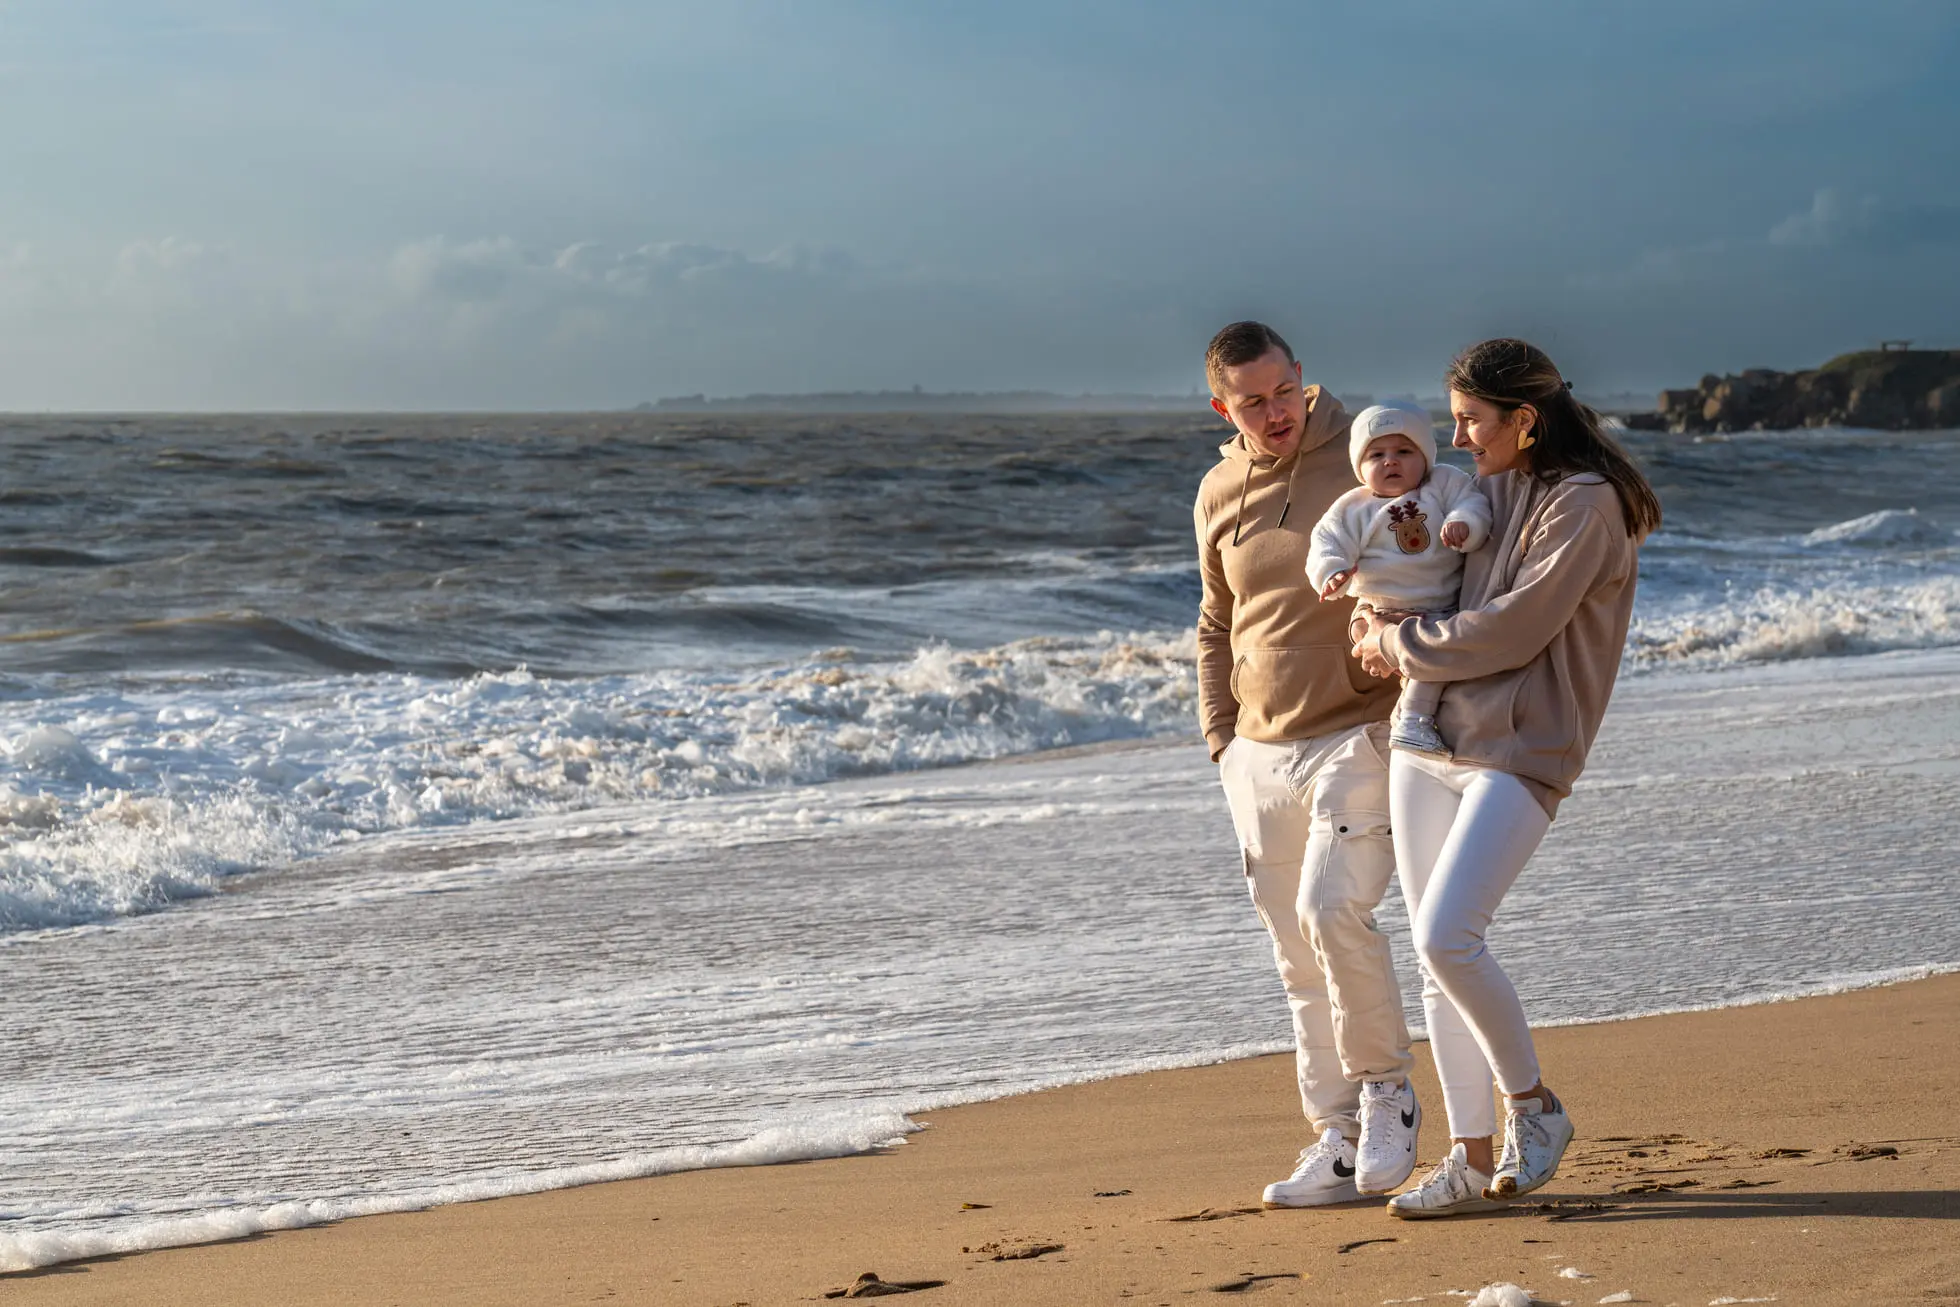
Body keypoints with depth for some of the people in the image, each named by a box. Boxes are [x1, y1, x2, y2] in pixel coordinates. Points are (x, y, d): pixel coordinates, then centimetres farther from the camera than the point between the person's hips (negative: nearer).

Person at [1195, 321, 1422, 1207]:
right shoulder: (1218, 496, 9)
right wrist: (1220, 739, 13)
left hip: (1358, 739, -5)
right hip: (1260, 757, 5)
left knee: (1332, 909, -22)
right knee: (1298, 960, 6)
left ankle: (1385, 1090, -2)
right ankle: (1339, 1141, 13)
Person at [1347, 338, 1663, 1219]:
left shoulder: (1585, 504, -10)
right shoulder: (1486, 489, 14)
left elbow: (1513, 629, -16)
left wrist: (1402, 648, -6)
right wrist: (1374, 616, 6)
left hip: (1519, 750, -8)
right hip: (1427, 741, 8)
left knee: (1447, 937, -19)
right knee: (1433, 954, 4)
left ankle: (1534, 1107, 2)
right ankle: (1471, 1159, 10)